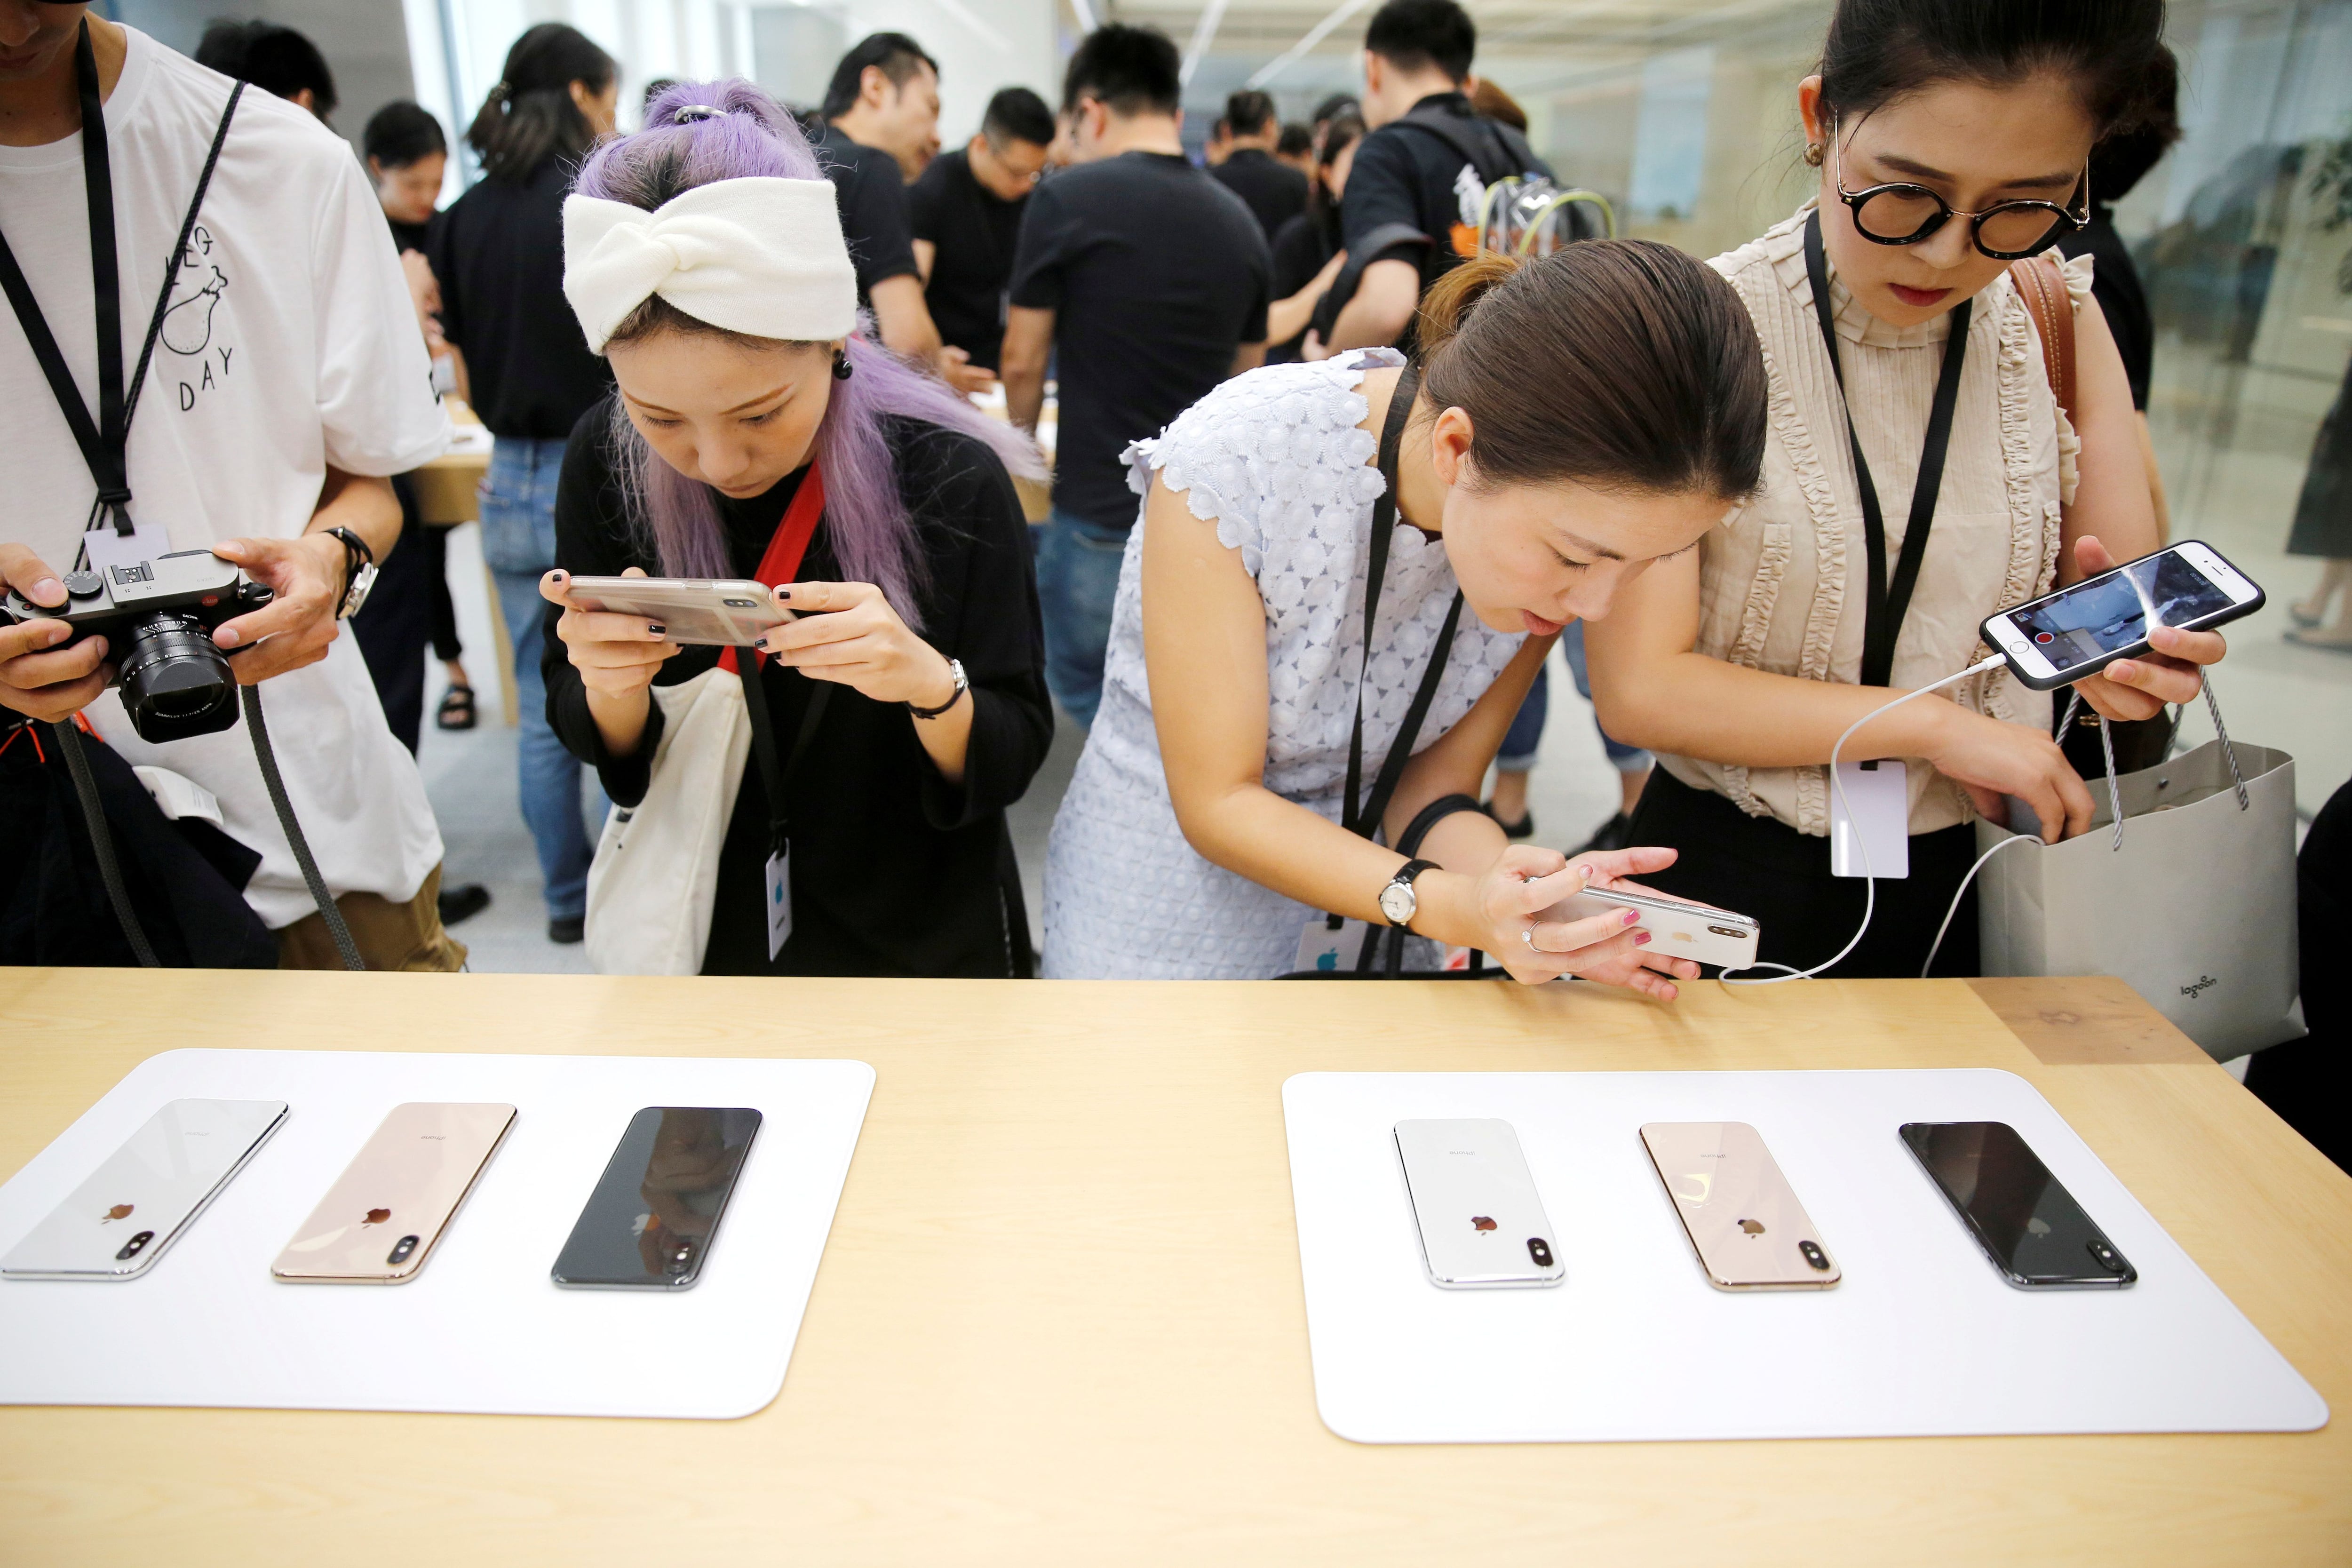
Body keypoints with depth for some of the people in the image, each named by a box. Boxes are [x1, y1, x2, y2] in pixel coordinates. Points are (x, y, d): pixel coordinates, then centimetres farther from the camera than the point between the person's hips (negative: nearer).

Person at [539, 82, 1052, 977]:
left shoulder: (950, 476, -22)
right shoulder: (604, 461, -13)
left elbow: (1009, 762, -15)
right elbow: (605, 749, -4)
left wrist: (931, 684, -35)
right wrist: (610, 690, -26)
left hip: (923, 939, -2)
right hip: (701, 930, 3)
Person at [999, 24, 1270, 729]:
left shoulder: (1066, 200, -9)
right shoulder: (1239, 220, 8)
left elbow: (1023, 363, -1)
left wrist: (1021, 440, 19)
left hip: (1103, 519, -5)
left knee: (1086, 689, 13)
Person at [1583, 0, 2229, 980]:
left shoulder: (2056, 318, -3)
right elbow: (1639, 689, -21)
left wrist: (2128, 658, -22)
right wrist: (1935, 725, -20)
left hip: (1966, 888, 4)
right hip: (1728, 882, -3)